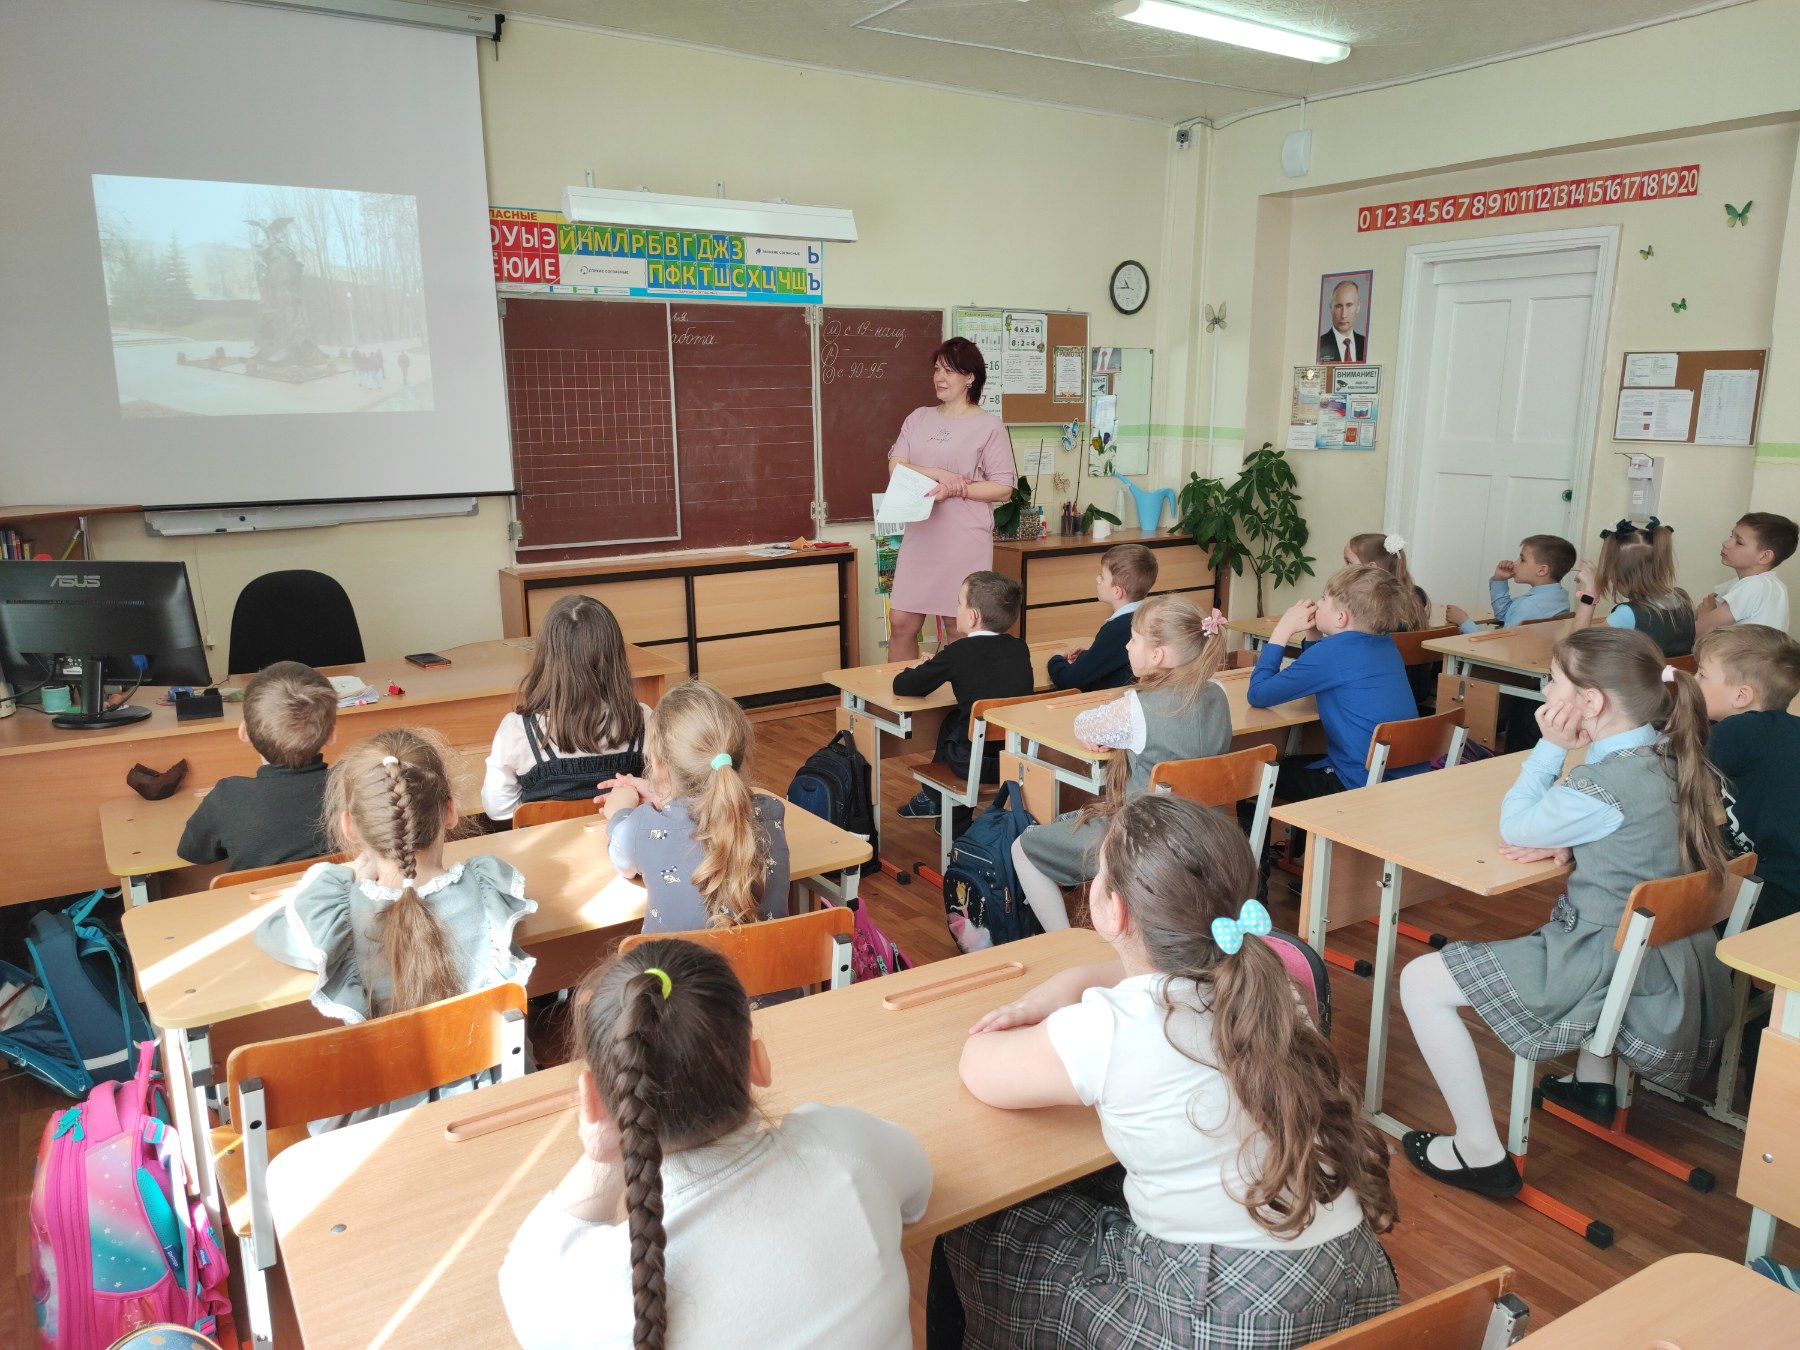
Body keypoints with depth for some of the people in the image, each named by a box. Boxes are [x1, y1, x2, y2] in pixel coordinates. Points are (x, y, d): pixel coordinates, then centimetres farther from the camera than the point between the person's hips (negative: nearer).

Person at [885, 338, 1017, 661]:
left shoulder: (989, 426, -2)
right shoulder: (918, 419, 12)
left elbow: (1003, 488, -5)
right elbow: (896, 466, 1)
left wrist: (954, 490, -16)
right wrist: (938, 474, -14)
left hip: (965, 540, -4)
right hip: (921, 536, 4)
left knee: (960, 629, 1)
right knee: (901, 622, 4)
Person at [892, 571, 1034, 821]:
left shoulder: (958, 653, -11)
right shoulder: (1020, 648, 3)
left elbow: (902, 686, -6)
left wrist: (911, 671, 19)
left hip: (976, 764, -5)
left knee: (950, 722, 26)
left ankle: (934, 800, 39)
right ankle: (935, 799, 39)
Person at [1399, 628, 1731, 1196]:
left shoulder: (1605, 785, -26)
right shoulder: (1670, 759, 0)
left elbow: (1514, 828, -11)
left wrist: (1551, 747, -11)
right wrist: (1565, 841, -4)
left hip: (1607, 969, -9)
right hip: (1673, 967, 10)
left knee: (1421, 982, -8)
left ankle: (1481, 1156, -1)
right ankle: (1594, 1085, 44)